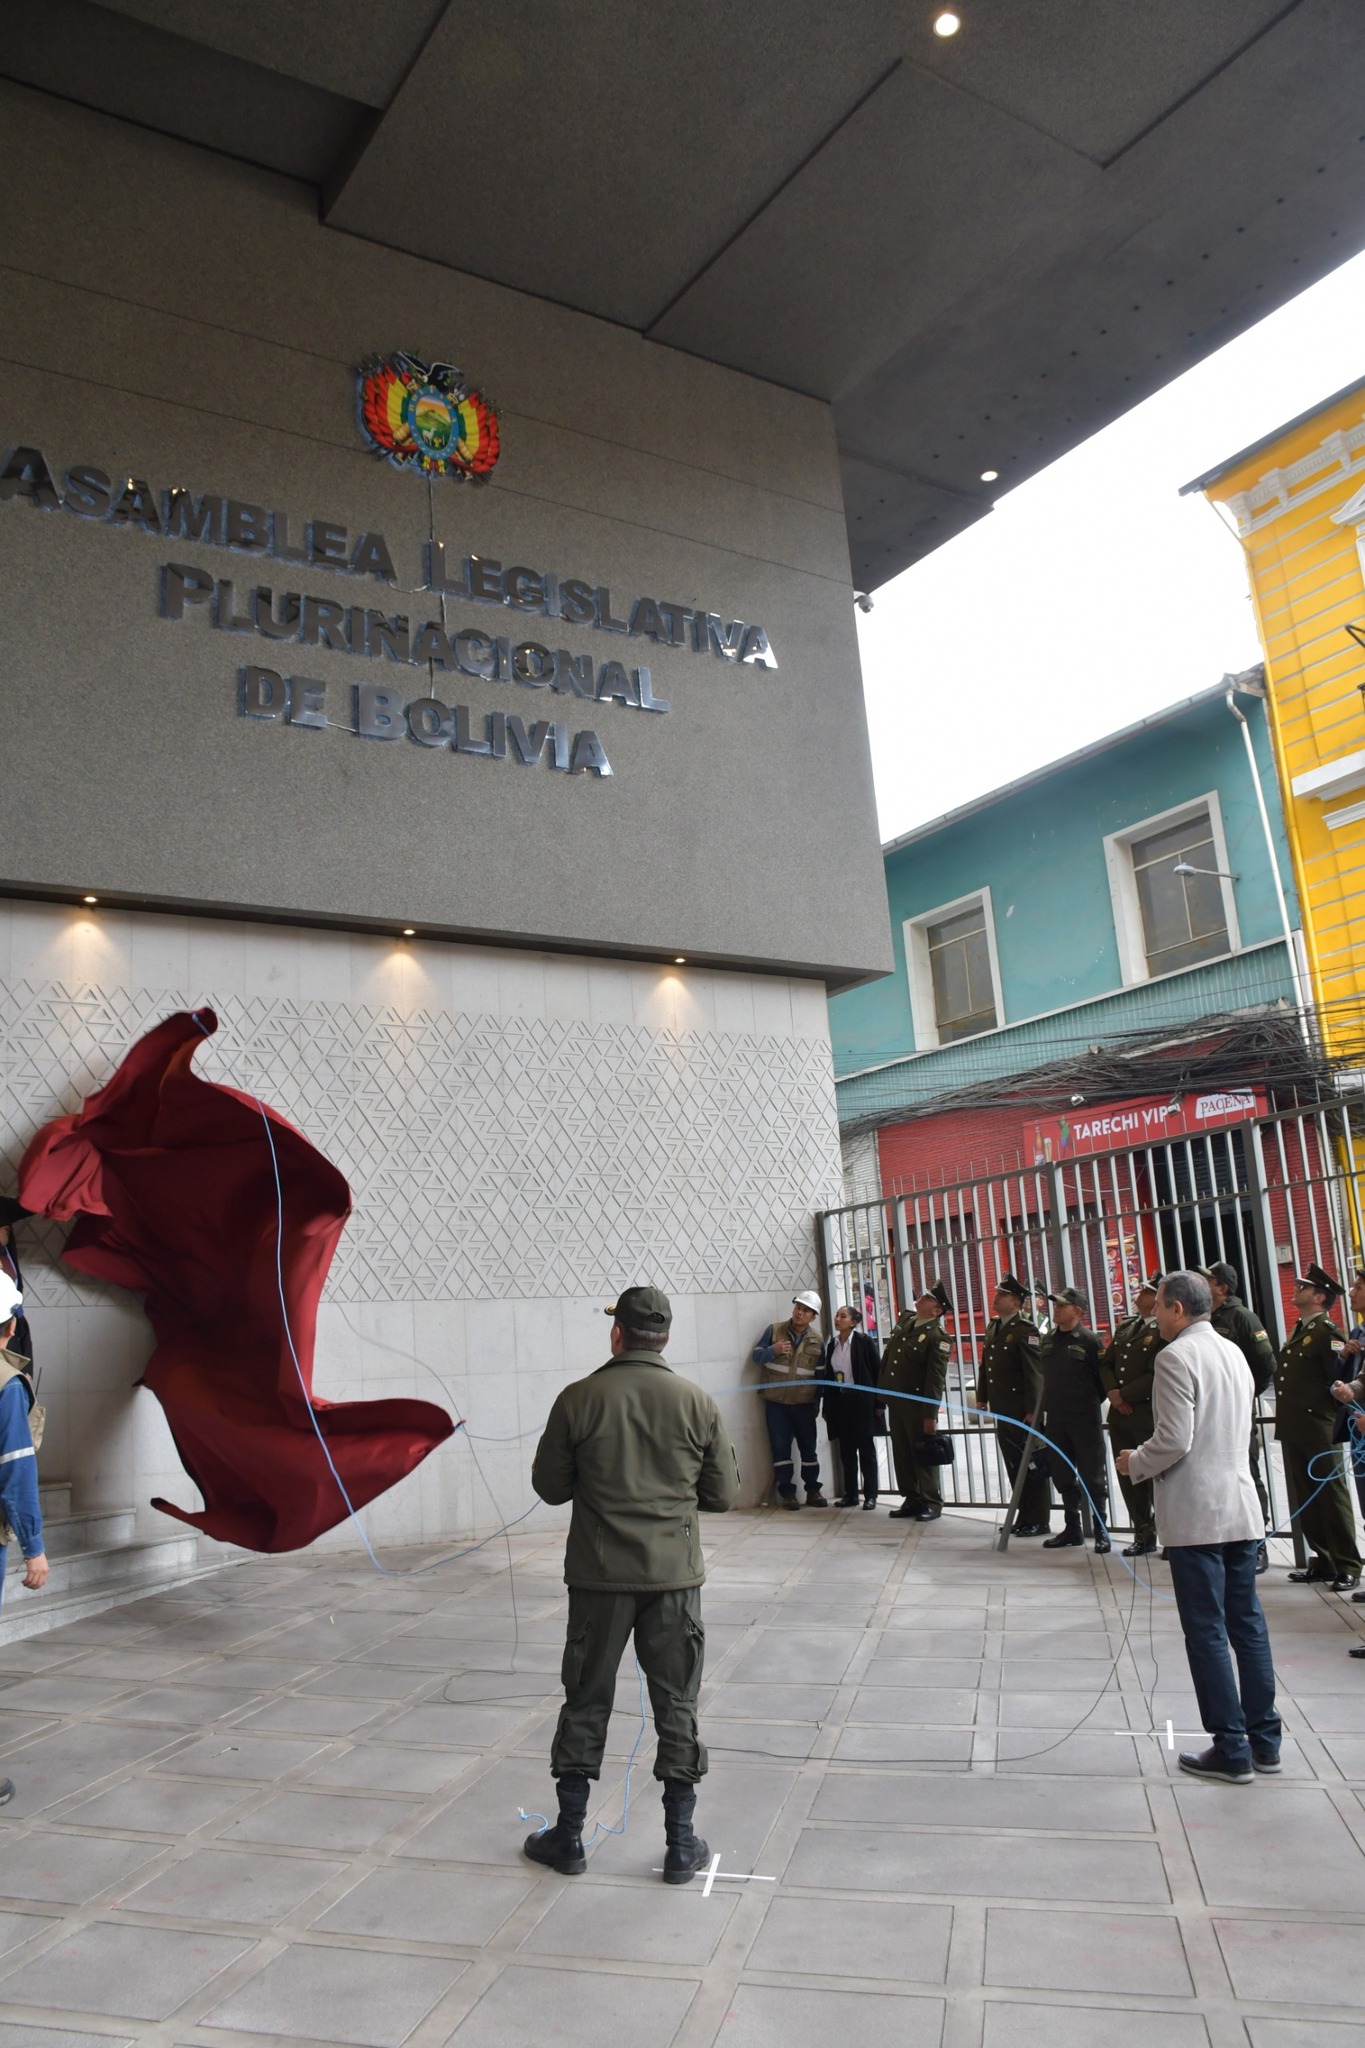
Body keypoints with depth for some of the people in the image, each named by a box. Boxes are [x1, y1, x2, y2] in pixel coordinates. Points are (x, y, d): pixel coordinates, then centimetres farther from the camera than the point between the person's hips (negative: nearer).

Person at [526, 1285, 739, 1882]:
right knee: (676, 1704, 12)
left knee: (585, 1702, 13)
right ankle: (681, 1843, 19)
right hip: (674, 1574, 1)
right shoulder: (698, 1403, -5)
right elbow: (723, 1494, 2)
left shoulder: (578, 1400, -9)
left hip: (599, 1575, -1)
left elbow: (550, 1487, 0)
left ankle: (569, 1837, 25)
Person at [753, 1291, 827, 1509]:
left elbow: (820, 1373, 7)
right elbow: (757, 1356, -1)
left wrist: (817, 1402, 5)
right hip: (776, 1402, -1)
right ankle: (787, 1493, 8)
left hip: (804, 1403, 1)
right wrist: (773, 1350, -21)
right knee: (781, 1448, 1)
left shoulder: (816, 1339, 3)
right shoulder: (774, 1330, -2)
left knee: (809, 1448, 6)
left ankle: (813, 1491, 17)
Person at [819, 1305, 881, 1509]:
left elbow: (877, 1371, -6)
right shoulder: (830, 1344, 7)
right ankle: (850, 1494, 17)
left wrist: (878, 1402, -10)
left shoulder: (864, 1341, -6)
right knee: (846, 1450, 9)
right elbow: (826, 1375, 8)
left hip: (861, 1401, -4)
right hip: (839, 1402, 4)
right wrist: (826, 1406, 7)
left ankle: (870, 1495, 9)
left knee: (866, 1448, 3)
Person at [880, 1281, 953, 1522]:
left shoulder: (938, 1337, -15)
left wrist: (931, 1415, -21)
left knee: (923, 1455, 2)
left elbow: (936, 1379, -18)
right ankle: (912, 1500, 21)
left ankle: (932, 1504, 11)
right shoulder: (904, 1321, 8)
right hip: (895, 1403, 7)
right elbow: (887, 1359, 15)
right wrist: (881, 1394, 14)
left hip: (917, 1405, -7)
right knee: (901, 1454, 12)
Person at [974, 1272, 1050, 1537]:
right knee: (1013, 1466, 13)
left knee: (1032, 1466, 1)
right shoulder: (992, 1327, 12)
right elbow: (984, 1366, 17)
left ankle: (1039, 1521, 9)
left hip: (1023, 1412, -8)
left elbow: (1034, 1374, -17)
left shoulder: (1025, 1330, -13)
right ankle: (1024, 1517, 22)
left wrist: (1032, 1411, -19)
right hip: (1002, 1411, 8)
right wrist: (982, 1398, 13)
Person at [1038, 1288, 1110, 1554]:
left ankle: (1101, 1530, 12)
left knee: (1092, 1475, 2)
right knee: (1063, 1475, 12)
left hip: (1085, 1421, -6)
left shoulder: (1089, 1341, -9)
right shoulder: (1047, 1340, 9)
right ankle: (1072, 1528, 22)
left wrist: (1089, 1404, -1)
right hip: (1055, 1419, 6)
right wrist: (1044, 1411, 13)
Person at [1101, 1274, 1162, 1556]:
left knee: (1154, 1477, 0)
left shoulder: (1163, 1330, -11)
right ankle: (1143, 1535, 23)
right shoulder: (1124, 1326, 13)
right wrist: (1112, 1392, -2)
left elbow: (1155, 1375, -18)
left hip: (1148, 1415, -7)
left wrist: (1125, 1395, -14)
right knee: (1128, 1477, 12)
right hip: (1120, 1416, 7)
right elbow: (1105, 1362, 14)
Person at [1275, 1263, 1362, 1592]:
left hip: (1318, 1429, -9)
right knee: (1304, 1500, 12)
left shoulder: (1327, 1332, -11)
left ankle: (1347, 1567, 9)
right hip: (1292, 1429, 9)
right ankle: (1324, 1562, 20)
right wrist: (1285, 1417, 12)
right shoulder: (1299, 1331, 17)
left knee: (1331, 1497, 1)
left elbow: (1341, 1379, -19)